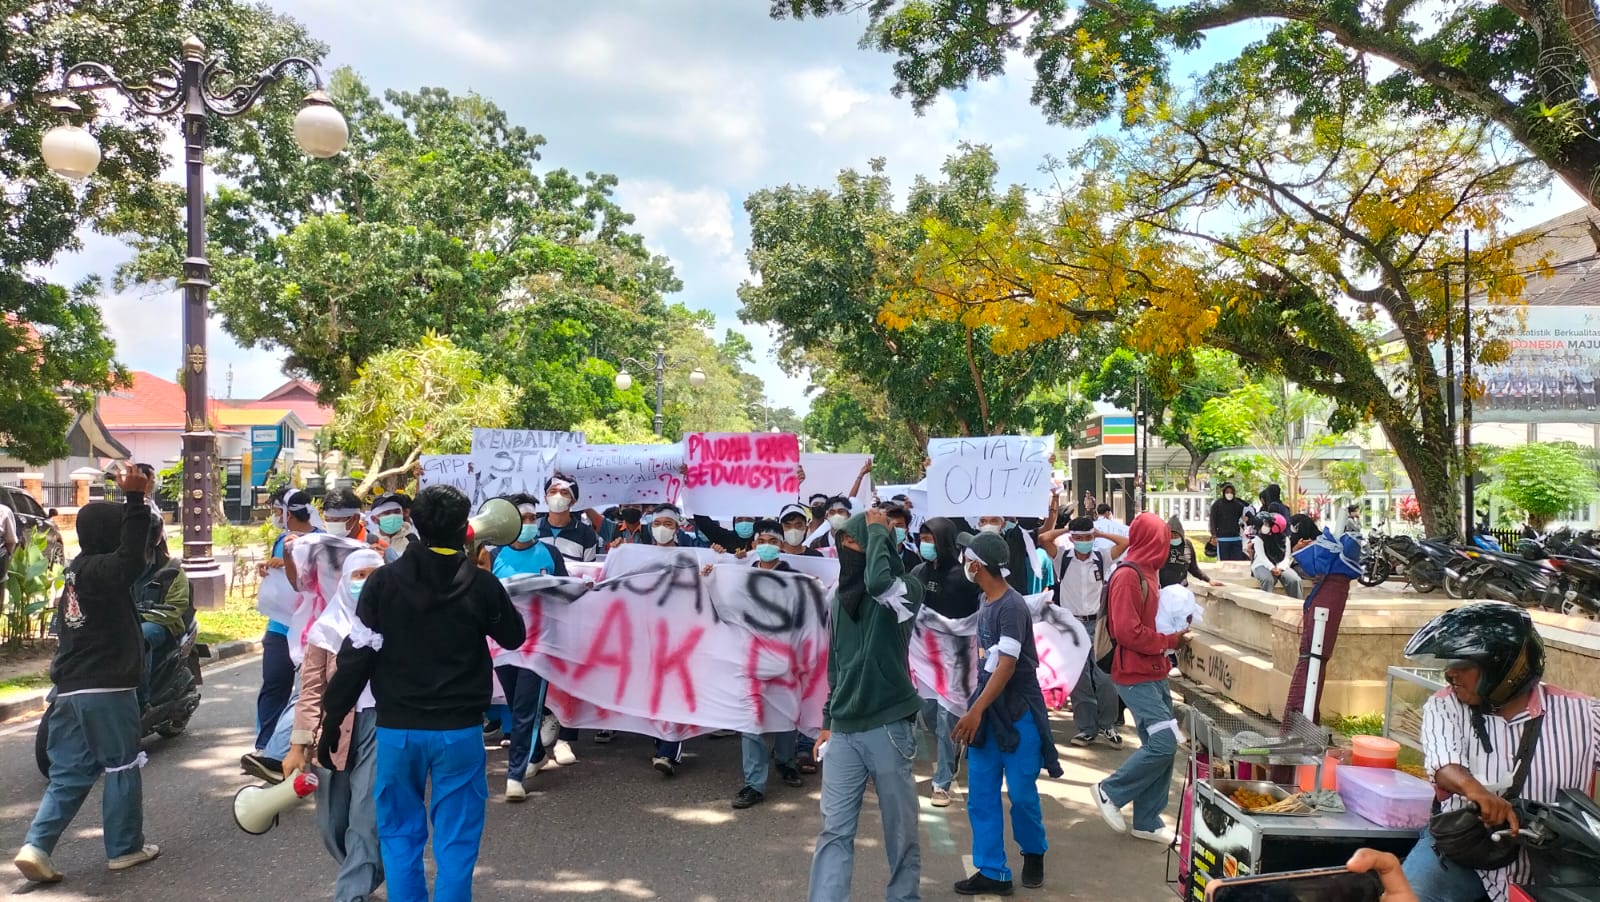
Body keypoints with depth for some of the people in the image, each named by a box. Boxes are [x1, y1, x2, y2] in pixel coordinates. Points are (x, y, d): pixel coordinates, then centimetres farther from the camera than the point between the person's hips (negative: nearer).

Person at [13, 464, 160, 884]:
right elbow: (132, 557, -35)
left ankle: (36, 846, 3)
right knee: (121, 769, 5)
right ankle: (124, 848, 14)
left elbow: (121, 553, 28)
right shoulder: (101, 570, -16)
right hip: (106, 690, -8)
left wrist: (133, 499, 26)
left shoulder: (78, 568, 12)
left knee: (68, 774, 13)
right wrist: (135, 499, -39)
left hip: (68, 690, 8)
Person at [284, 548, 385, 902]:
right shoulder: (327, 628, 2)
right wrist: (299, 745, -3)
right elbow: (311, 690, 1)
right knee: (332, 823, 9)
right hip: (335, 730, 2)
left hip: (381, 725, -2)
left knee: (366, 817, -8)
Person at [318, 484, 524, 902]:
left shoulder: (383, 581, -6)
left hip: (397, 729, 1)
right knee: (456, 839, 8)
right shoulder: (481, 584, -7)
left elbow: (356, 656, -6)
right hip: (460, 730, -1)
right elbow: (514, 637, 10)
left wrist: (331, 720, 4)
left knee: (400, 833, 16)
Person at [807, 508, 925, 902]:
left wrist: (877, 529, -19)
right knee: (834, 829, 3)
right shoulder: (839, 596, 10)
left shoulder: (906, 591, -9)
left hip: (888, 728, -5)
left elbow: (877, 581, -34)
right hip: (843, 731, 5)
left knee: (900, 828, 9)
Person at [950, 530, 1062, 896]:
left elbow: (1006, 666, -23)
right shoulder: (985, 600, 7)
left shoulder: (1011, 606, -19)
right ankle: (992, 872, 13)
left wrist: (975, 711, -25)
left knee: (1021, 793, 4)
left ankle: (1034, 853, 30)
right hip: (988, 708, 8)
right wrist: (977, 710, 17)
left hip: (1018, 712, -8)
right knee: (980, 796, 5)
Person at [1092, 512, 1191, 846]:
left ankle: (1147, 821, 18)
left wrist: (1174, 624, 4)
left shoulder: (1144, 572, 13)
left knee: (1160, 744, 10)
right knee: (1164, 743, -13)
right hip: (1136, 676, -10)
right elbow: (1127, 631, -24)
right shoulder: (1127, 576, -18)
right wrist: (1170, 641, -13)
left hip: (1153, 672, 10)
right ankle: (1110, 791, 5)